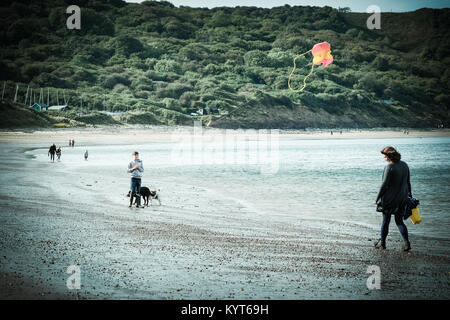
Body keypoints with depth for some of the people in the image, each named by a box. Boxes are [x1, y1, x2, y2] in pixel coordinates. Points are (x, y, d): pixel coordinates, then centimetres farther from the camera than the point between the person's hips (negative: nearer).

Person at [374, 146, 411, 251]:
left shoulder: (389, 167, -20)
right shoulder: (404, 165, 3)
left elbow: (384, 184, -20)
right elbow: (408, 182, 10)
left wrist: (377, 199, -13)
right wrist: (409, 195, 20)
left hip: (390, 199, -6)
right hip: (402, 198, 6)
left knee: (385, 221, 11)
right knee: (399, 221, 15)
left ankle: (382, 243, 25)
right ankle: (406, 242, -1)